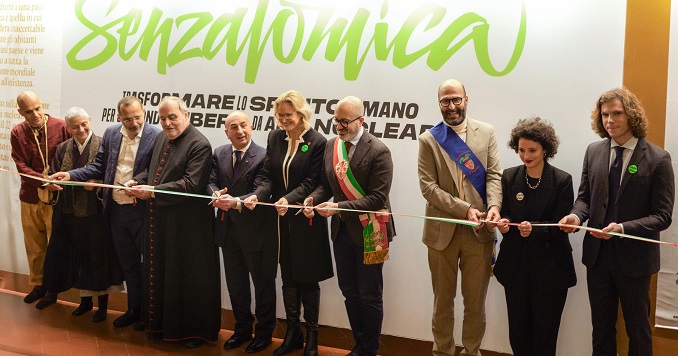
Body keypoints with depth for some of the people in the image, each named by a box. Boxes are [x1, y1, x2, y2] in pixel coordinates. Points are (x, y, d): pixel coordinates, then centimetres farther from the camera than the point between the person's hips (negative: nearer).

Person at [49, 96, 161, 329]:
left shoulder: (156, 137, -13)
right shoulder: (111, 134, 5)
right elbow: (99, 167, 10)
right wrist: (71, 175, -1)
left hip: (142, 210, -6)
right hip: (116, 210, 6)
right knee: (128, 264, 18)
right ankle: (134, 309, 32)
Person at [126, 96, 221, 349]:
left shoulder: (199, 145, -16)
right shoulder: (161, 139, 11)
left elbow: (191, 184, -24)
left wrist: (152, 192, -25)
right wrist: (137, 181, 3)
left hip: (187, 225, -8)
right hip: (158, 221, 8)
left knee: (188, 277, 3)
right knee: (159, 273, 17)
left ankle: (196, 331, 19)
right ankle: (161, 324, 33)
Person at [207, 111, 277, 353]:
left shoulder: (263, 156, -14)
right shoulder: (219, 154, 5)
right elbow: (211, 183, 1)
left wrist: (237, 202, -36)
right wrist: (216, 195, -21)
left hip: (256, 230, -6)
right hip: (228, 229, 6)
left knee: (263, 283, 10)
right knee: (235, 284, 19)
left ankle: (264, 333, 27)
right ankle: (242, 329, 37)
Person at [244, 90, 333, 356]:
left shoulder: (317, 142, -10)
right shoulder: (275, 138, 6)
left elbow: (311, 183, -14)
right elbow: (268, 177, 2)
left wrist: (289, 199, -29)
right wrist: (257, 195, -17)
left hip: (306, 221, -5)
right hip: (280, 220, 5)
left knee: (308, 279, 6)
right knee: (288, 278, 14)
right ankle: (292, 334, 27)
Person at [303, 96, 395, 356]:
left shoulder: (378, 151, -16)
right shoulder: (331, 146, 4)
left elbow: (377, 198, -21)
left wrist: (338, 207, -26)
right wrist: (313, 198, -10)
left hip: (368, 231, -6)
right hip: (341, 229, 6)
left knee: (369, 295, 6)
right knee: (350, 292, 17)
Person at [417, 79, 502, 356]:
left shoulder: (486, 133, 4)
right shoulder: (428, 140, 0)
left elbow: (494, 175, -1)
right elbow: (428, 187, -7)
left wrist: (494, 205, -21)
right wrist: (465, 209, -17)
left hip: (479, 231, 1)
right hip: (442, 231, -1)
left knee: (476, 302, 11)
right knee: (443, 301, 13)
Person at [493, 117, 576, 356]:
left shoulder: (562, 180, -8)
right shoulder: (509, 177, 2)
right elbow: (504, 213, 5)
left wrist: (534, 230, -29)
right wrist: (503, 222, -19)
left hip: (550, 266, -3)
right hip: (516, 264, 3)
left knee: (545, 329, 9)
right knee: (518, 328, 10)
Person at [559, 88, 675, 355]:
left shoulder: (657, 159, -12)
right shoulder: (593, 152, 2)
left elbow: (662, 216, -13)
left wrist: (623, 228, -27)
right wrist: (577, 215, -15)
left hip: (634, 258, -4)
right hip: (598, 254, 4)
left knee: (638, 328, 14)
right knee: (601, 326, 19)